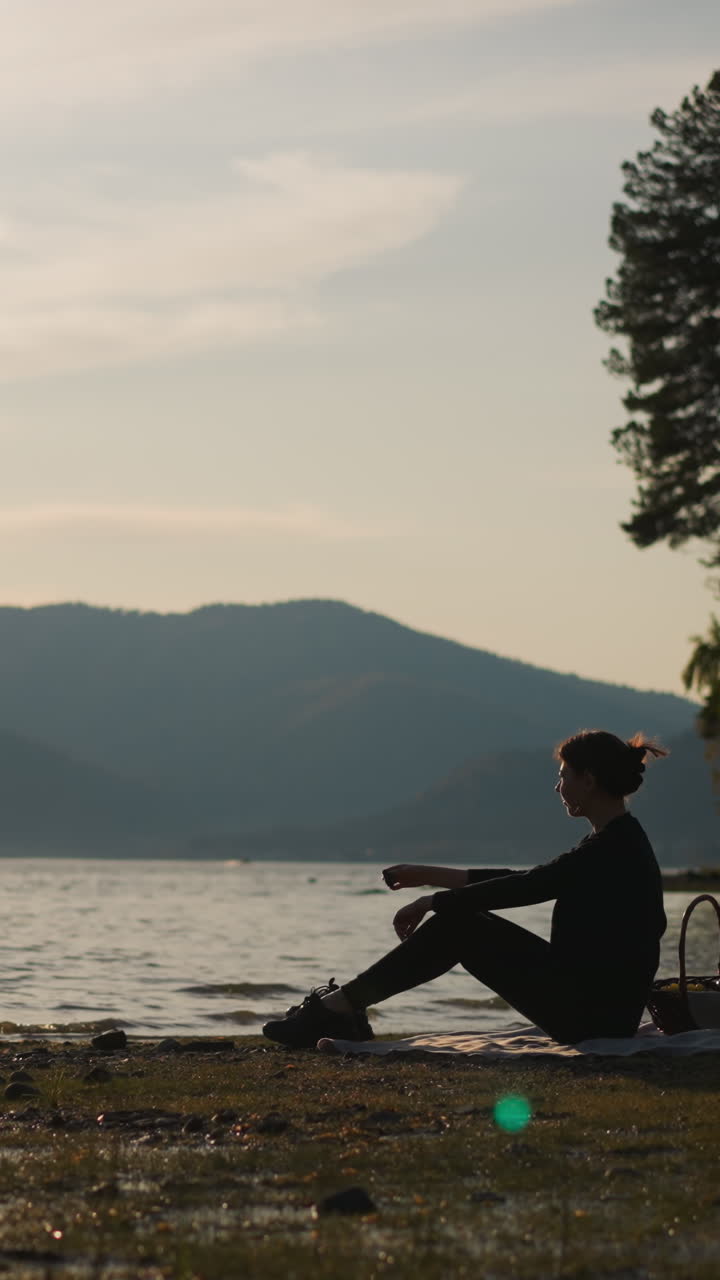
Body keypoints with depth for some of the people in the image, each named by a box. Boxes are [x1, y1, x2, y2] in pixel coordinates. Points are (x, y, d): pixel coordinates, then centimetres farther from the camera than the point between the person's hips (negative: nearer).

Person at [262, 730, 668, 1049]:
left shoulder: (614, 847, -17)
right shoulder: (619, 840, 14)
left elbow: (524, 888, -17)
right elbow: (525, 880, 20)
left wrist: (434, 901, -6)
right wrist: (431, 876, 22)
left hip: (591, 1012, -9)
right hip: (602, 1010, 9)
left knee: (460, 925, -6)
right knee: (458, 921, 8)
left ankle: (340, 1006, -1)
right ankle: (340, 1009, 8)